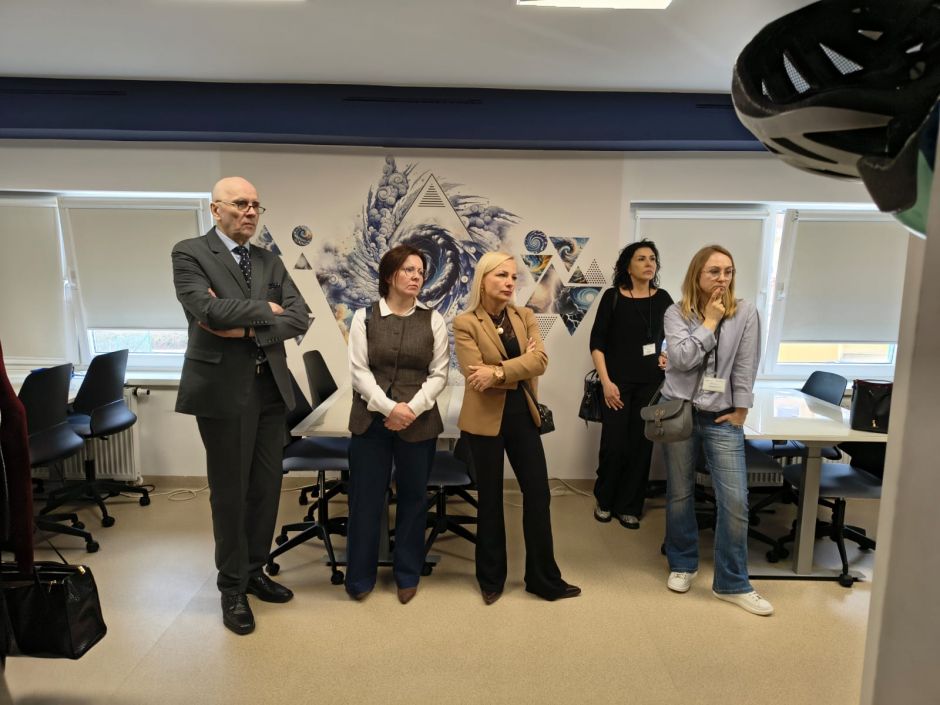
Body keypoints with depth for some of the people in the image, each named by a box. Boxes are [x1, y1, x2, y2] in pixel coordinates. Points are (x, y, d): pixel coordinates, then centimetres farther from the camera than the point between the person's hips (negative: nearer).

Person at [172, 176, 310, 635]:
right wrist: (265, 310, -7)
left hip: (271, 387, 5)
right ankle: (232, 588, 22)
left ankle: (254, 573, 31)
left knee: (266, 488, 12)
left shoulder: (270, 261, 12)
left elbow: (299, 318, 0)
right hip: (224, 388, -5)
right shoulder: (189, 253, -3)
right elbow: (210, 309, -20)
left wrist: (247, 328, -13)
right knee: (229, 492, 5)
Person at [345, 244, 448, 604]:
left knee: (413, 498, 10)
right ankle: (360, 576, 23)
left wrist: (411, 409, -14)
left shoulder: (433, 320, 4)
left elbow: (439, 375, -1)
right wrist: (389, 407, -17)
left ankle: (408, 575, 26)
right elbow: (359, 371, -5)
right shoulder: (364, 317, 2)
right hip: (371, 418, 0)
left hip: (419, 421, 1)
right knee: (365, 498, 6)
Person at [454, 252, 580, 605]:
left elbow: (540, 360, -10)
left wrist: (498, 371, -22)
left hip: (523, 415, 4)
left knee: (538, 494, 7)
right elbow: (476, 377, -18)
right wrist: (520, 365, -11)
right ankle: (491, 579, 28)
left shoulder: (525, 317, 6)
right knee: (490, 499, 9)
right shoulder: (465, 323, -8)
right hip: (486, 420, -4)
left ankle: (544, 579, 23)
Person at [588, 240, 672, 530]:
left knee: (641, 445, 6)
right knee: (614, 445, -3)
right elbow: (597, 343, -5)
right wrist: (606, 382, -12)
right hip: (618, 382, -3)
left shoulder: (663, 299, 6)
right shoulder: (613, 297, -4)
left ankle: (628, 506, 21)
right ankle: (603, 499, 22)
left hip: (651, 383, 3)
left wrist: (669, 356, -3)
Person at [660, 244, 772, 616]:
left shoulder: (745, 312, -1)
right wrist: (710, 322, -12)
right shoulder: (677, 313, -2)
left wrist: (740, 411, -4)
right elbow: (681, 358, -16)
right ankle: (682, 565, 31)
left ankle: (732, 583, 13)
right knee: (679, 494, 12)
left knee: (735, 501, -3)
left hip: (722, 417, 0)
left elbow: (746, 365, -1)